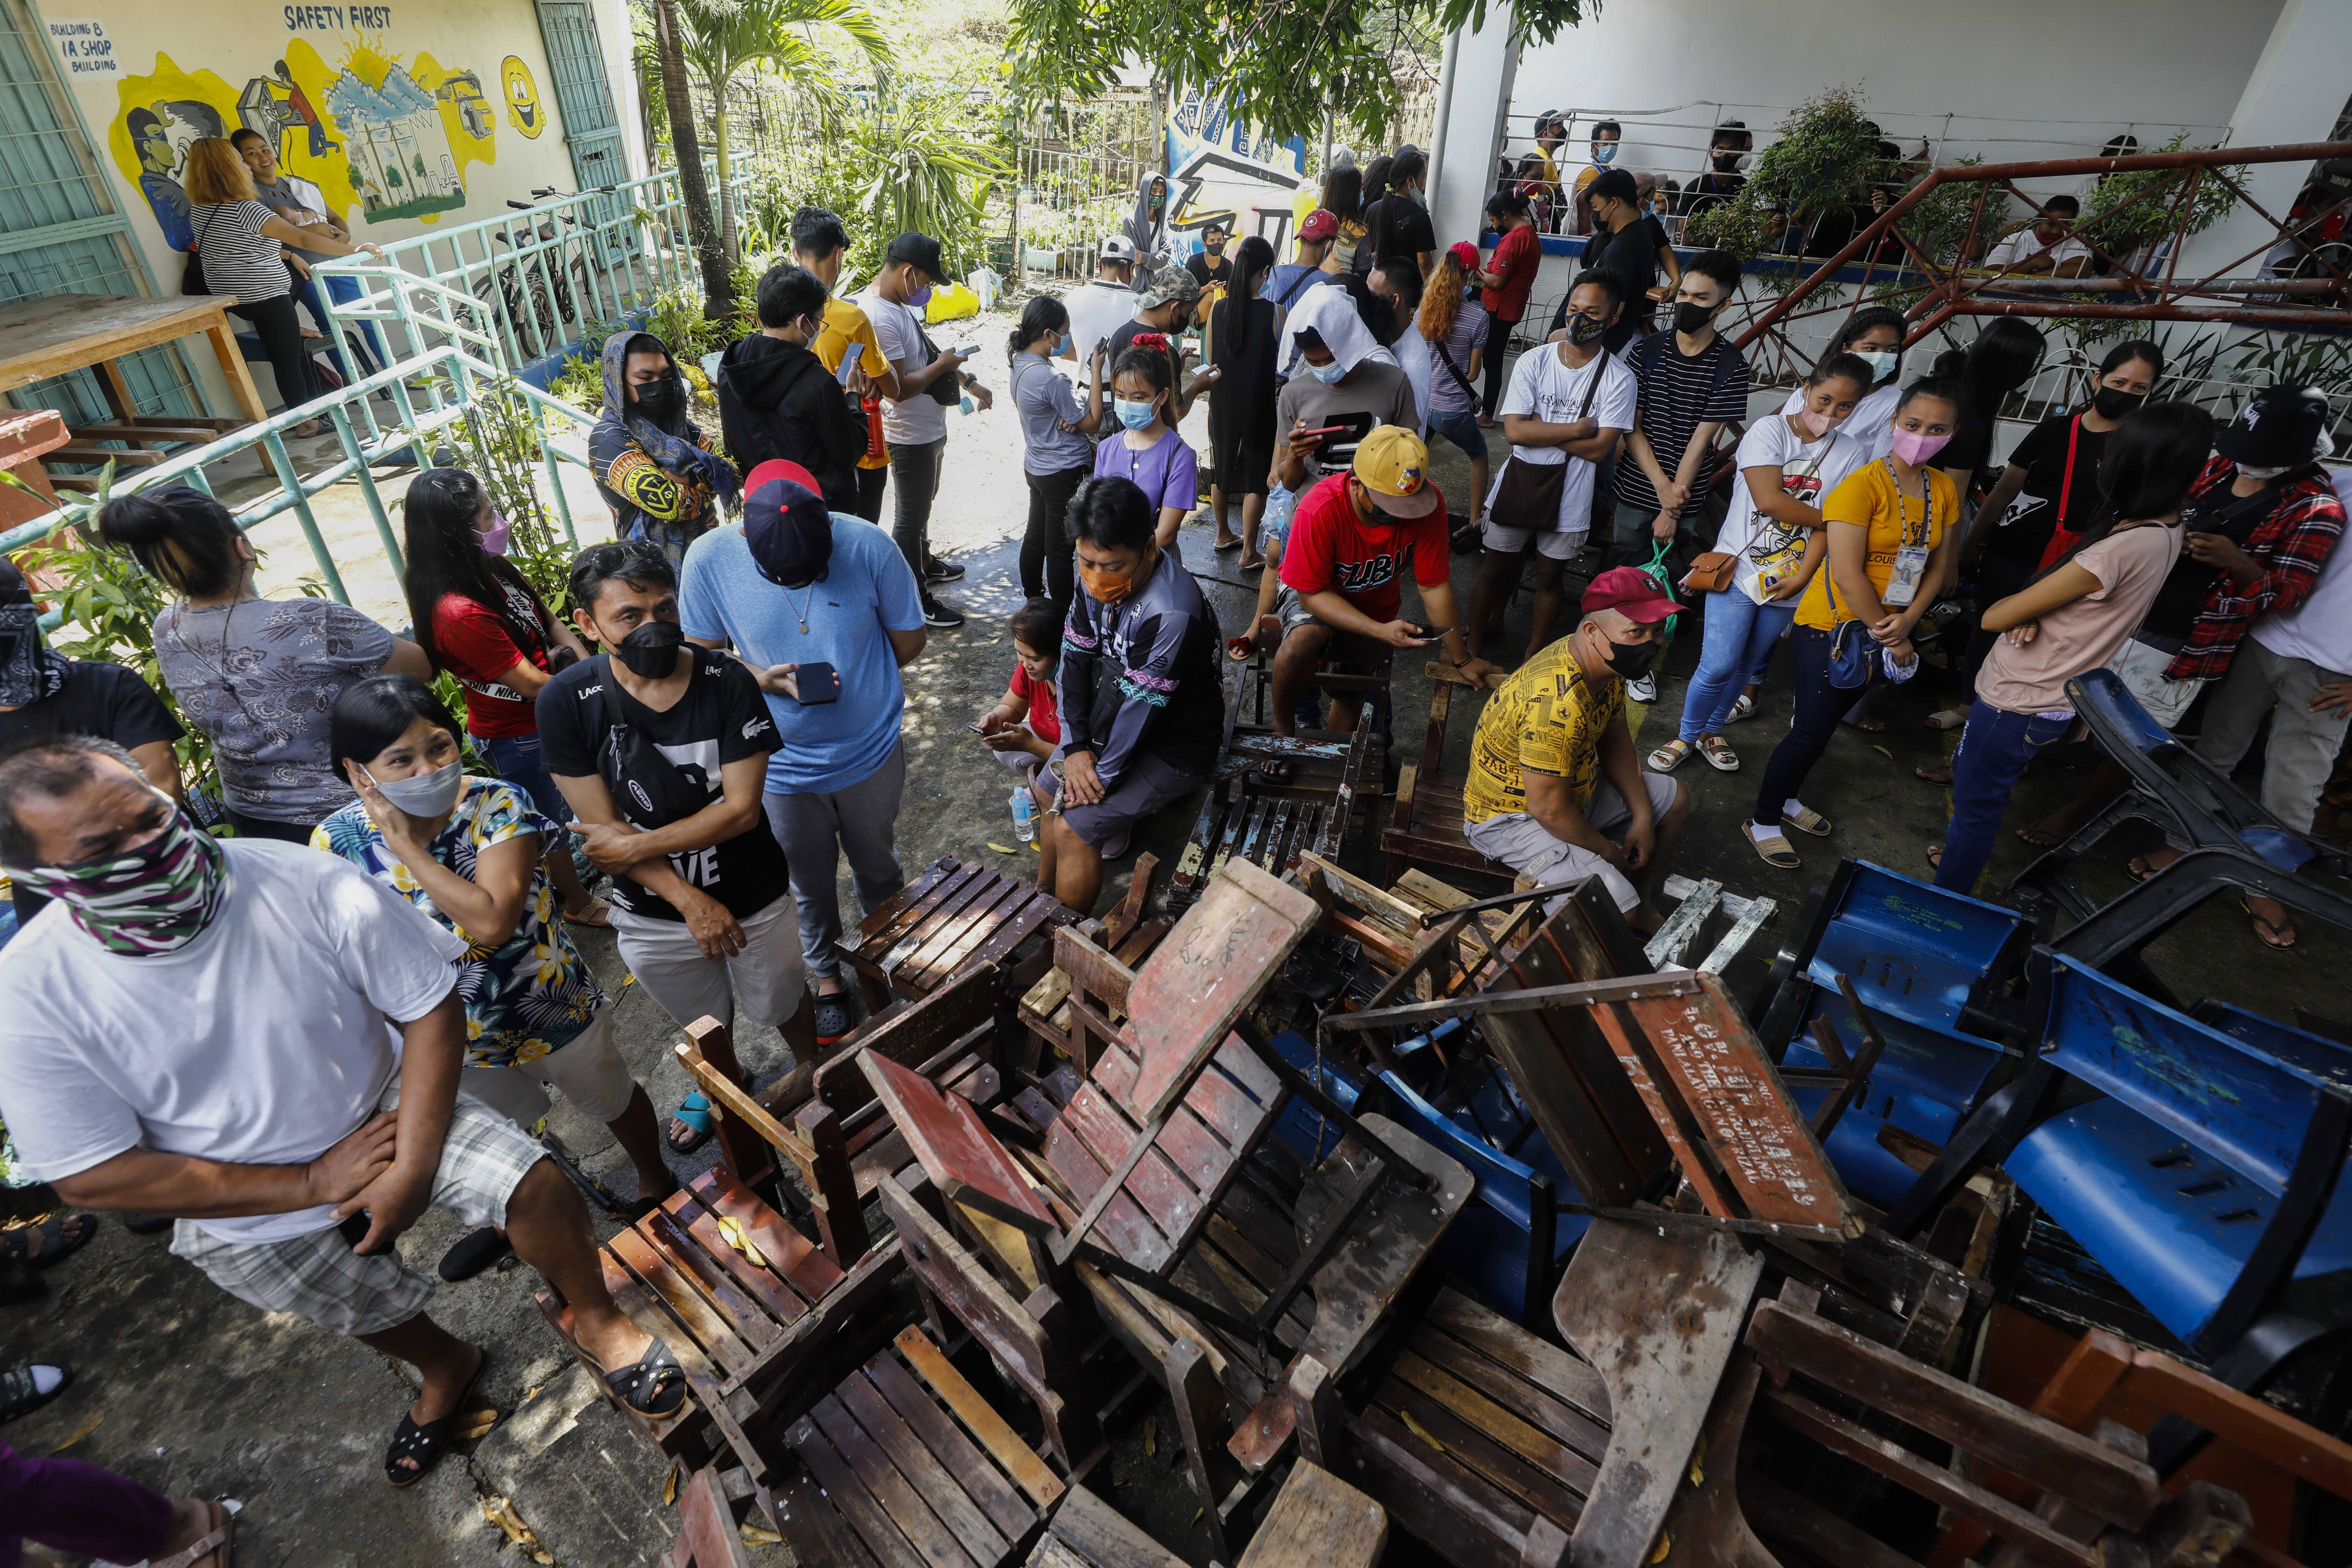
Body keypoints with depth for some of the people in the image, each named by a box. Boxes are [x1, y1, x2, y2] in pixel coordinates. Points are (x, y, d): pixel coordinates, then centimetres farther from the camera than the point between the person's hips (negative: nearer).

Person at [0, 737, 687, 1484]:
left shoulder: (307, 882, -27)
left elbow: (432, 1009, -18)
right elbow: (95, 1175, -16)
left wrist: (411, 1170, -22)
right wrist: (313, 1184, -20)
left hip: (386, 1110, -2)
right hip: (246, 1203, 2)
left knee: (533, 1184, -25)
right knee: (373, 1315, 23)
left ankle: (596, 1323, 6)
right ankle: (444, 1368, 59)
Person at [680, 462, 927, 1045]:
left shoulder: (868, 546, -22)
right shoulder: (710, 560, -20)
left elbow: (909, 641, -7)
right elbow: (703, 656, -7)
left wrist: (857, 682, -8)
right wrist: (764, 680, -24)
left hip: (872, 752, 0)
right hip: (785, 763, 1)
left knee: (879, 869, 23)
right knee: (810, 883, 21)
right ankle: (827, 976, 48)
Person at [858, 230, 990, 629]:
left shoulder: (901, 302, 5)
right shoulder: (878, 316, -27)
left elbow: (928, 351, 18)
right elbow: (899, 387, -29)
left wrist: (968, 382, 13)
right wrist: (942, 365, -18)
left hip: (931, 428, 10)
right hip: (910, 435, -10)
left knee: (922, 506, 27)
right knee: (910, 516, 3)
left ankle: (924, 562, 47)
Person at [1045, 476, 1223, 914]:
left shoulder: (1171, 612, -34)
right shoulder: (1097, 579, -9)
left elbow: (1141, 707, -28)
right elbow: (1075, 658, -4)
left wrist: (1102, 778, -17)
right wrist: (1075, 747, -11)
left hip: (1174, 747, -8)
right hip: (1114, 725, 8)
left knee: (1072, 829, -13)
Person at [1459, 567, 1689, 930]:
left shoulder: (1610, 662, -6)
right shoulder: (1558, 703, -37)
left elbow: (1614, 738, 9)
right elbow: (1549, 810, -31)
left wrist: (1642, 816, 1)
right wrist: (1607, 851, -13)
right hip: (1514, 816, -10)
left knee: (1676, 801, 18)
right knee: (1616, 909, -23)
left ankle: (1641, 904, 30)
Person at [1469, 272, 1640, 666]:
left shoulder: (1619, 379, -9)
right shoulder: (1533, 362, -6)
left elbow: (1599, 449, -17)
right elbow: (1514, 431, -15)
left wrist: (1539, 427, -16)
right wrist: (1578, 428, -17)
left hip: (1568, 496, -1)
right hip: (1517, 484, 1)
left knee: (1548, 578, 14)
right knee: (1496, 570, 11)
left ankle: (1532, 657, 30)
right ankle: (1474, 645, 29)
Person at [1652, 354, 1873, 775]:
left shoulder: (1850, 453, 3)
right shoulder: (1770, 430, -7)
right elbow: (1769, 499, -18)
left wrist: (1801, 577, -13)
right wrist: (1828, 517, -9)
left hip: (1789, 582, 4)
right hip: (1740, 569, -3)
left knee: (1745, 664, 13)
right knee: (1719, 666, -7)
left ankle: (1712, 731, 31)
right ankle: (1686, 736, 13)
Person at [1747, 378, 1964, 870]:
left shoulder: (1945, 490, 4)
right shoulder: (1862, 485, -18)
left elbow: (1939, 567, 7)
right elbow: (1847, 576, -22)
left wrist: (1907, 623, -10)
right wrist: (1889, 639, -15)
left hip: (1883, 632, 7)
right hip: (1833, 627, -7)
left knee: (1826, 721, 20)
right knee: (1811, 732, -2)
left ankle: (1786, 798, 39)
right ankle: (1764, 821, 15)